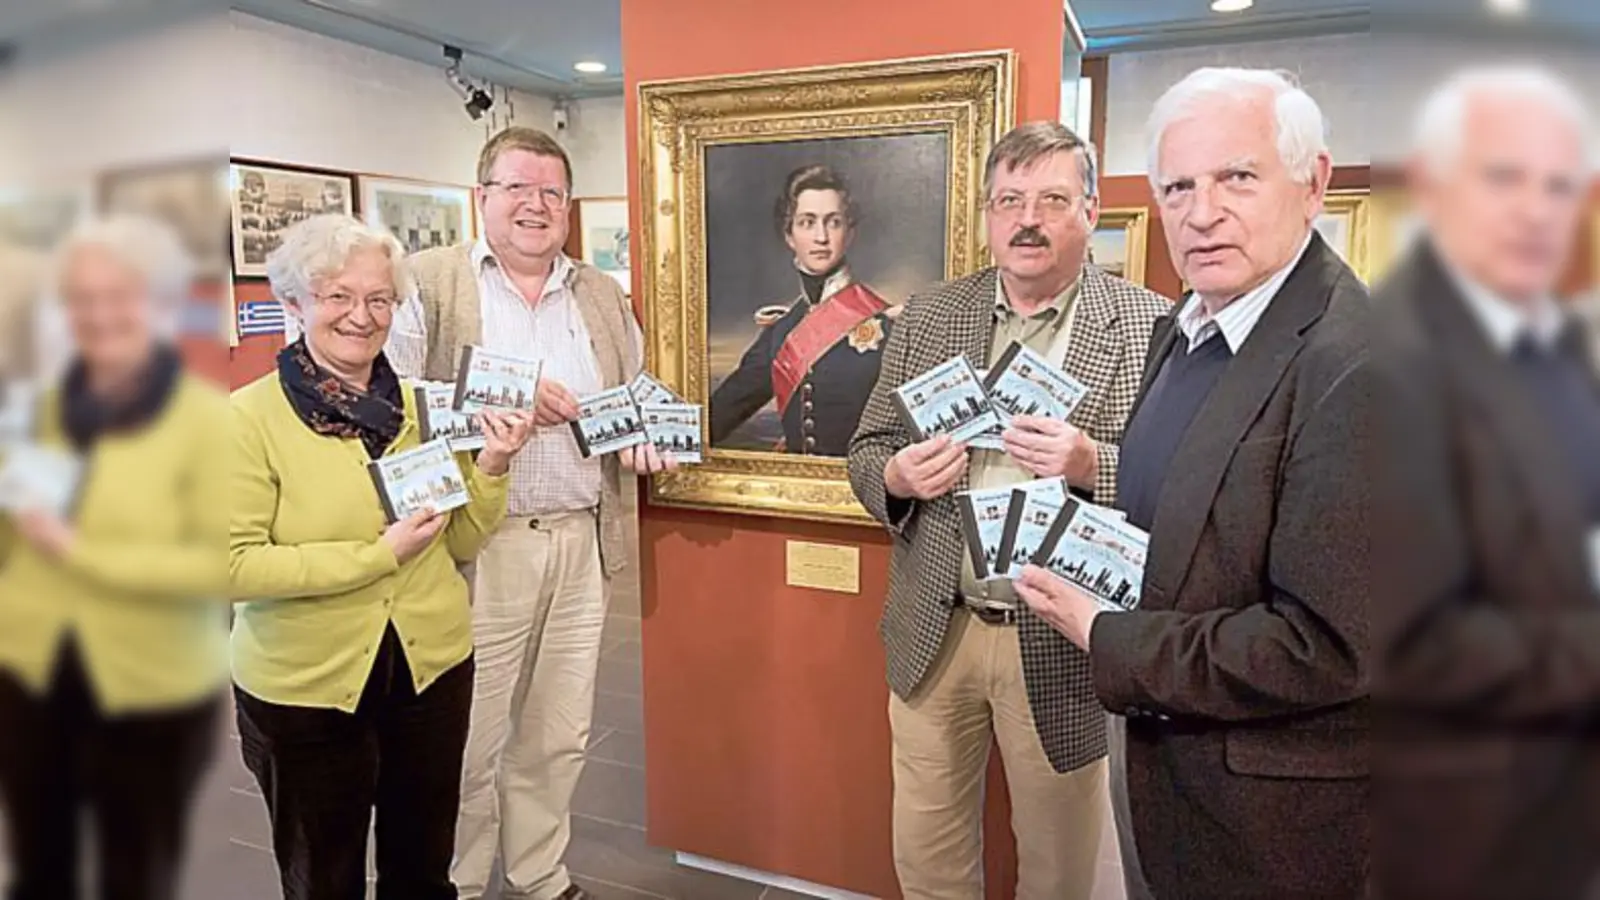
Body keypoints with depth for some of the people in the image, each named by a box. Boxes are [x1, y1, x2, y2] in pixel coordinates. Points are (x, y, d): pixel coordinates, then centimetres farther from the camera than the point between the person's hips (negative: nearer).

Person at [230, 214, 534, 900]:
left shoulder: (424, 405, 1)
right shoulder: (251, 415, -12)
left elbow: (461, 543, 3)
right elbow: (235, 564, -18)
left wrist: (492, 467, -13)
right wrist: (379, 555, -23)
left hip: (433, 669, 4)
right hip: (303, 688, -3)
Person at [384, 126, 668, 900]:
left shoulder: (603, 297, 14)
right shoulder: (426, 282, -1)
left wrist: (645, 441, -1)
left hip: (581, 543, 5)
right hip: (473, 545, -4)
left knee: (558, 738, 15)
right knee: (468, 744, 7)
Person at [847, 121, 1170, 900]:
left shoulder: (1149, 327, -6)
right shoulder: (927, 317, 3)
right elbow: (867, 452, 7)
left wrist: (1092, 464, -26)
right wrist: (896, 476, -15)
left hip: (1062, 641, -2)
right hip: (934, 632, 3)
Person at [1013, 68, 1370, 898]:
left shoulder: (1351, 359, -25)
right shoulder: (1182, 329, 3)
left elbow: (1324, 645, -26)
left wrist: (1106, 640, -19)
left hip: (1278, 814, -7)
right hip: (1168, 757, 8)